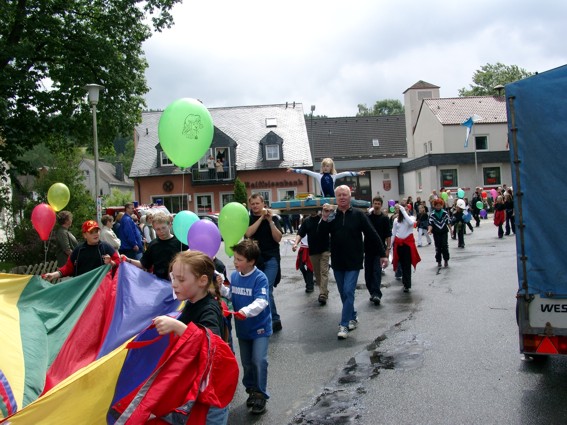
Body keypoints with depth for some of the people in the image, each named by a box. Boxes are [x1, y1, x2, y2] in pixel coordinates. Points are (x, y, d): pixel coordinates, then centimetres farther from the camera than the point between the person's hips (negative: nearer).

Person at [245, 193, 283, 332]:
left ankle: (273, 320, -11)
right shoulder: (248, 219, 8)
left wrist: (270, 221, -14)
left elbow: (278, 238, -6)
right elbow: (248, 233, -12)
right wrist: (261, 218, -14)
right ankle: (275, 320, 17)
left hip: (271, 259, -3)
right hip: (255, 259, 3)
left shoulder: (273, 218, 4)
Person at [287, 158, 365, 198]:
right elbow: (306, 171, 6)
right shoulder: (318, 175, 7)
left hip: (333, 197, 1)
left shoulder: (334, 176, 9)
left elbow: (345, 173, 5)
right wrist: (294, 170, 3)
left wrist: (357, 173, -1)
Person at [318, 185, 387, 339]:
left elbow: (372, 235, -3)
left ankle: (344, 325, -5)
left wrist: (382, 254, -5)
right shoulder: (332, 215, 2)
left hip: (354, 262, -3)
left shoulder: (358, 215, -4)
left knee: (348, 292, -10)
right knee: (344, 294, 13)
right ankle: (352, 318, 30)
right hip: (337, 262, 4)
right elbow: (321, 233, -8)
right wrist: (324, 218, -21)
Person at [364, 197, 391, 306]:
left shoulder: (384, 219, 0)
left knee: (377, 271, -10)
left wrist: (388, 249, -5)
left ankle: (376, 294, -14)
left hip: (380, 249, -3)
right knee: (368, 272, 6)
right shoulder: (367, 217, 4)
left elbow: (388, 235, 1)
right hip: (368, 248, 3)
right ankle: (372, 292, 18)